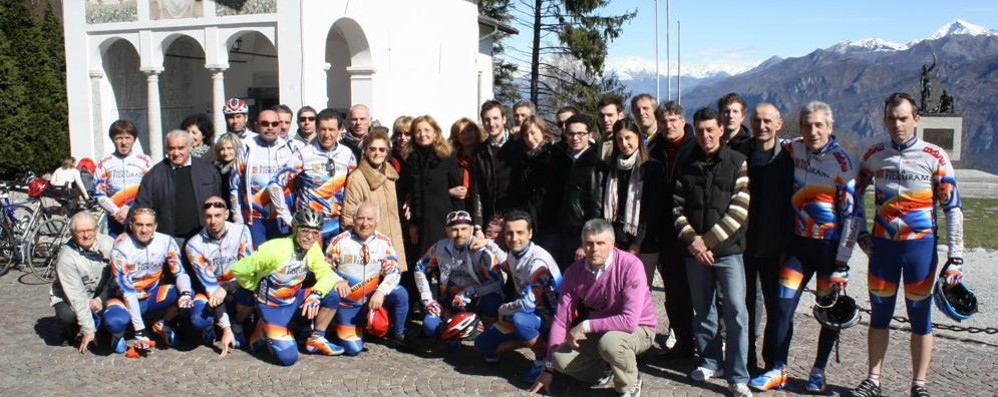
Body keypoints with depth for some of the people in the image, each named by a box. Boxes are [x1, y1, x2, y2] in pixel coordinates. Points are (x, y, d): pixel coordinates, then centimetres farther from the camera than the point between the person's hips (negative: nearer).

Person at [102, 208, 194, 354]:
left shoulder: (166, 241, -12)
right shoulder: (121, 248, -20)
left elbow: (180, 272, -10)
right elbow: (127, 290, -22)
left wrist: (185, 294, -35)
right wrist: (140, 331, -26)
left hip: (153, 296, 3)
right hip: (127, 299, -3)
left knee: (187, 294, -25)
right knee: (115, 321, -36)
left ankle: (162, 325, 4)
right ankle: (118, 334, 4)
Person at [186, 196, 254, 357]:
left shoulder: (241, 231, -15)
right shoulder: (194, 245, -16)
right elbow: (209, 284, -20)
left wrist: (225, 289, -32)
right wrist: (225, 328, -25)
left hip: (237, 285, 0)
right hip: (211, 288, 0)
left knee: (249, 297, -34)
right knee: (198, 319, -30)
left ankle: (237, 325, -1)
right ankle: (210, 327, 10)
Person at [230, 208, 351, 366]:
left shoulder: (313, 248, -9)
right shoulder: (275, 249, -27)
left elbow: (325, 273, -11)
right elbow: (238, 270, -21)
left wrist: (316, 294, -31)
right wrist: (259, 289, -4)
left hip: (295, 299, 6)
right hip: (273, 305, -5)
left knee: (333, 294, -16)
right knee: (287, 357, -17)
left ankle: (316, 339, 3)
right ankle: (264, 331, 13)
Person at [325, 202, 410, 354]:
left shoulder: (384, 242, -5)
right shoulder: (339, 241, -11)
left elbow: (394, 272, -8)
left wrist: (380, 292, -24)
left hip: (372, 297, 2)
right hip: (346, 302, -2)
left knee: (400, 294, -27)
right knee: (353, 349, -10)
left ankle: (397, 336, -2)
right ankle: (340, 326, 25)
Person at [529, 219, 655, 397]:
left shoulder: (630, 266, -26)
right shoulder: (574, 272, -11)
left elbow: (630, 321, -32)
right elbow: (561, 319, -8)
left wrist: (585, 326, -26)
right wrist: (549, 368, -4)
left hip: (638, 329, -4)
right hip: (598, 332, 5)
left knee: (609, 341, -37)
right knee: (561, 358, -18)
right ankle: (604, 370, 11)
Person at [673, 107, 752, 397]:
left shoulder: (738, 163, -1)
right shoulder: (686, 165, 8)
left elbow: (740, 209, -9)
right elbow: (677, 206, 6)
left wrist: (707, 240, -13)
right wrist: (690, 239, -8)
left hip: (727, 250, -3)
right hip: (694, 251, 3)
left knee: (735, 312, -6)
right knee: (703, 311, 11)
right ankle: (710, 362, 26)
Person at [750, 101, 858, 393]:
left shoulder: (842, 162, -13)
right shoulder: (794, 150, 1)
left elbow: (851, 216, -13)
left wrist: (842, 262, -14)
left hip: (829, 246, -4)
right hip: (798, 241, 4)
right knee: (783, 306, 1)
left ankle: (818, 372, 23)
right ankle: (778, 370, 11)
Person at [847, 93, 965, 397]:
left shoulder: (935, 157, -5)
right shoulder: (874, 155, 3)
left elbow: (953, 207, -5)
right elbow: (855, 194, 17)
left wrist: (955, 257, -9)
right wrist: (860, 232, 9)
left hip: (921, 246, -2)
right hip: (882, 245, 3)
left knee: (920, 317, 5)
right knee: (879, 314, 9)